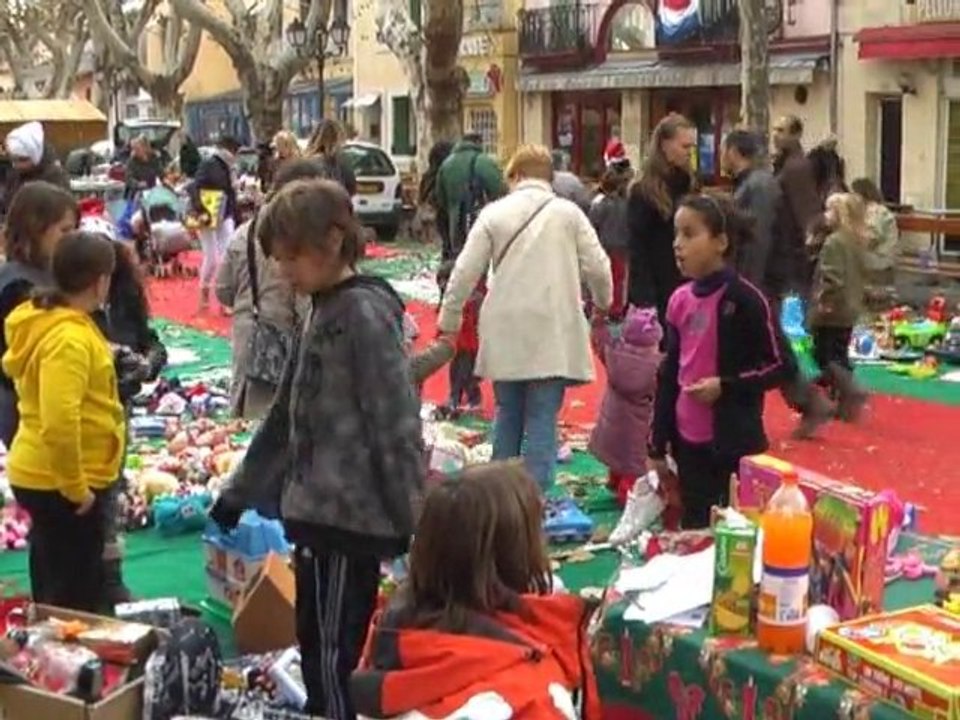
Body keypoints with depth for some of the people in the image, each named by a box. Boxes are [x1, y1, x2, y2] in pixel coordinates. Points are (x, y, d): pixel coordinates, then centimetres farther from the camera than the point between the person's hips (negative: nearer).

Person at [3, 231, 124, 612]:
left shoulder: (47, 320, 7)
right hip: (58, 483, -10)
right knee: (75, 597, 1)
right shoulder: (69, 338, -24)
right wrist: (75, 487, -21)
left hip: (43, 474, 10)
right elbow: (59, 423, -31)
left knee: (55, 587, 21)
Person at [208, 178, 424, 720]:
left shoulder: (365, 313, -15)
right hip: (324, 512, 9)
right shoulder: (325, 312, 14)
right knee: (320, 651, 16)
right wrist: (239, 494, 24)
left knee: (332, 657, -2)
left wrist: (413, 523, -19)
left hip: (349, 518, -9)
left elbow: (397, 425, -19)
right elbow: (289, 418, 21)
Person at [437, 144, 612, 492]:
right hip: (551, 333, -2)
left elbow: (464, 272, 0)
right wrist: (602, 303, 18)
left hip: (505, 332, 2)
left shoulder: (494, 213, 3)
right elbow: (597, 267, -2)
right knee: (542, 420, 0)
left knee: (507, 414, 16)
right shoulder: (568, 212, 1)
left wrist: (448, 321, 10)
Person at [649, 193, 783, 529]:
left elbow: (777, 367, -8)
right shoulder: (680, 300, 5)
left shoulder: (744, 299, -12)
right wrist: (658, 446, 12)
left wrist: (725, 386, -20)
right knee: (694, 529, 13)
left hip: (736, 444, -6)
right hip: (688, 442, 6)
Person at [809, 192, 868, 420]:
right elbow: (862, 273, 17)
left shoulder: (834, 242, -20)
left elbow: (832, 277, -26)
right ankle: (843, 402, 19)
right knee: (840, 357, 16)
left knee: (825, 357, 0)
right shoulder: (859, 241, 9)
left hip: (831, 312, -9)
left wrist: (824, 300, -18)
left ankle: (852, 391, -13)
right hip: (850, 310, 9)